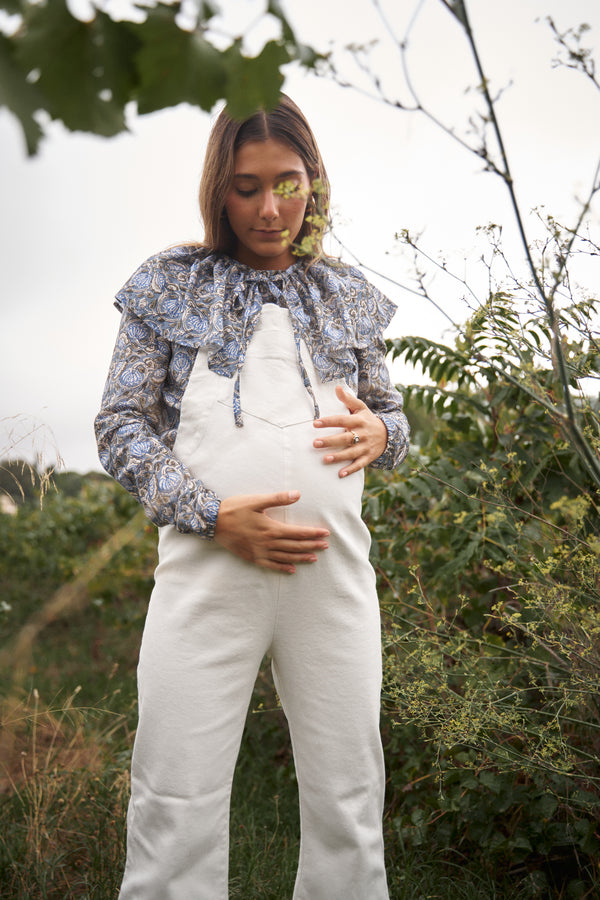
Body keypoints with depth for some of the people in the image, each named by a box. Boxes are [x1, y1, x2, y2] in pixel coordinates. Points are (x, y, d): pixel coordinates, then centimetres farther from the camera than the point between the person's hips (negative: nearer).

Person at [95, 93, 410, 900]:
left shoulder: (347, 296, 17)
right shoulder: (169, 284, 9)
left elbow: (393, 415, 23)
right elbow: (120, 426, 3)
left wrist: (378, 431, -3)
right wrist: (212, 516, -11)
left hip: (335, 565, 3)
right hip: (208, 564, -2)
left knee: (349, 805, 8)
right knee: (177, 810, 0)